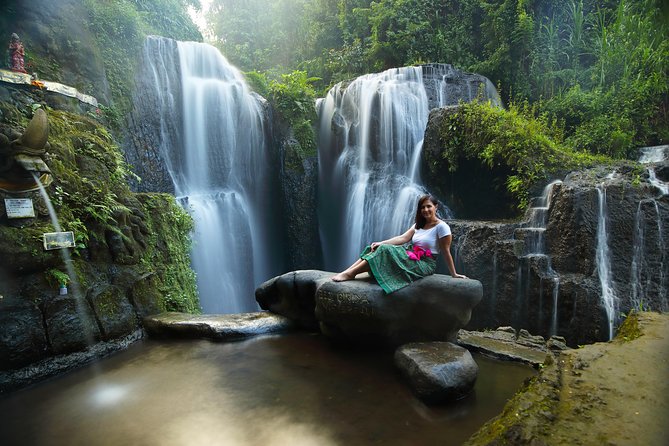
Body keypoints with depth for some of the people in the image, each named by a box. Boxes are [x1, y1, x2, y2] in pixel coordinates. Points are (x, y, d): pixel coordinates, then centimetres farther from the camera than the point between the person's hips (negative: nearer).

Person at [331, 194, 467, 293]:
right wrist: (381, 243, -10)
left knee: (386, 251, -26)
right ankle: (347, 271, -22)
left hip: (424, 265, -8)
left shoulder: (442, 226, -9)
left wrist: (454, 274, -5)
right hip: (411, 256, 8)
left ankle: (350, 274, -27)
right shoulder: (419, 224, 13)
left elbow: (446, 252, -9)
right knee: (377, 248, -10)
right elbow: (403, 238, 2)